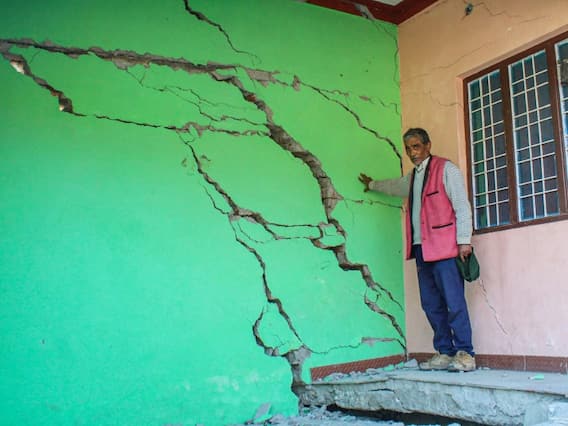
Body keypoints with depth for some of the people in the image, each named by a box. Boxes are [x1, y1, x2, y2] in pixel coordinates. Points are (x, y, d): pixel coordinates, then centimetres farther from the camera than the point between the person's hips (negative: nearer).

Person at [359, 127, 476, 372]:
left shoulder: (445, 169, -1)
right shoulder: (412, 177, 22)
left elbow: (462, 206, -7)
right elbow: (394, 187, 44)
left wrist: (464, 241, -13)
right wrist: (371, 184, 60)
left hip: (445, 248, -8)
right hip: (422, 249, 8)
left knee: (454, 302, -9)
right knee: (431, 304, 6)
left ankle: (464, 354, -3)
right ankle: (444, 353, 12)